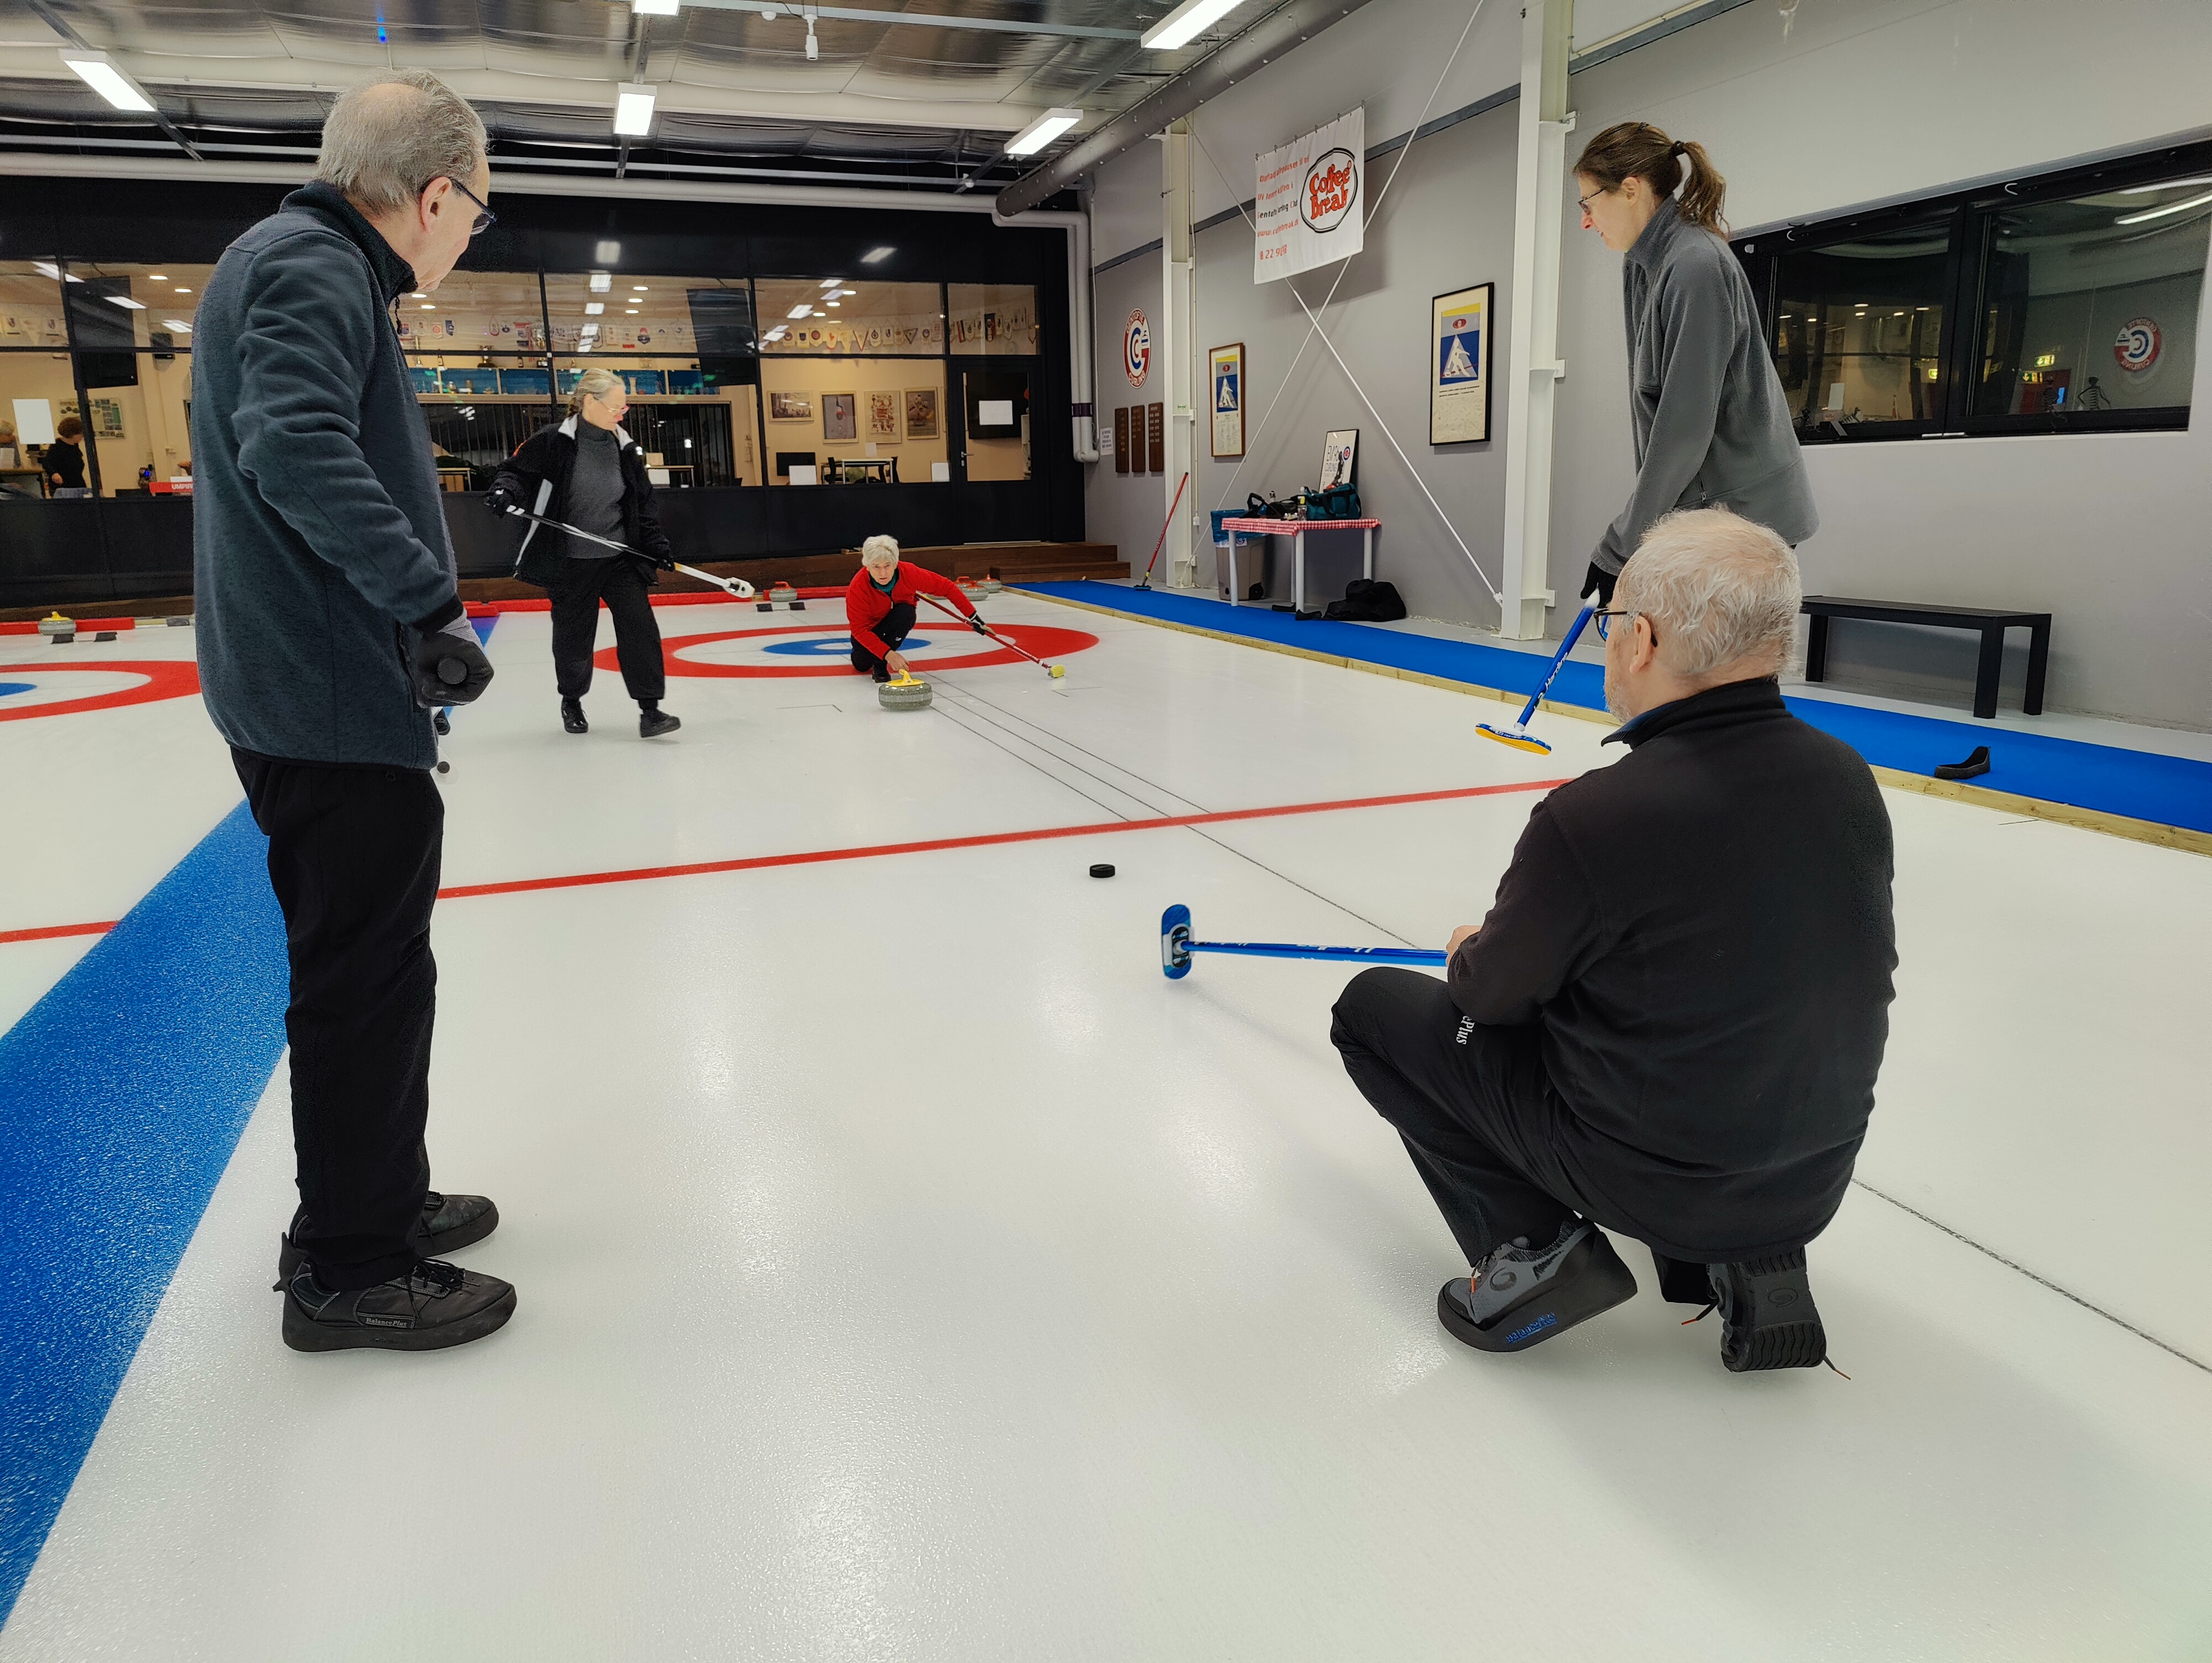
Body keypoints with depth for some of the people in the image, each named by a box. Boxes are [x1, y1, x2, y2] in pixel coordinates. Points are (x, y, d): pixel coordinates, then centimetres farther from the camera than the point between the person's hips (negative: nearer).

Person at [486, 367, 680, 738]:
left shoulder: (626, 449, 5)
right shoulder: (553, 442, -9)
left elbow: (642, 505, 12)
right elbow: (514, 469, 0)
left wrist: (655, 544, 6)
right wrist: (504, 491, -20)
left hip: (620, 557, 3)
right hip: (569, 562, -3)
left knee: (639, 628, -9)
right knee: (574, 637, 8)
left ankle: (650, 710, -6)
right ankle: (571, 702, 33)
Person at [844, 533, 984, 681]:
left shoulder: (909, 573, -30)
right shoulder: (857, 588, -33)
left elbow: (946, 587, -21)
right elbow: (859, 629, -33)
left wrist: (972, 616, -21)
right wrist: (888, 654, -44)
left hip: (899, 621, 0)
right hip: (870, 627, 0)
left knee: (905, 612, -31)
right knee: (862, 665, -16)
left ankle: (880, 664, -18)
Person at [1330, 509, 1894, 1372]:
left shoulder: (1593, 817, -28)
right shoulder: (1848, 780, -7)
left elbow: (1494, 991, -10)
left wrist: (1472, 954, 15)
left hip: (1644, 1178, -6)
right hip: (1816, 1180, 6)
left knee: (1374, 1007, 6)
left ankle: (1536, 1247, 2)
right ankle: (1752, 1259, 20)